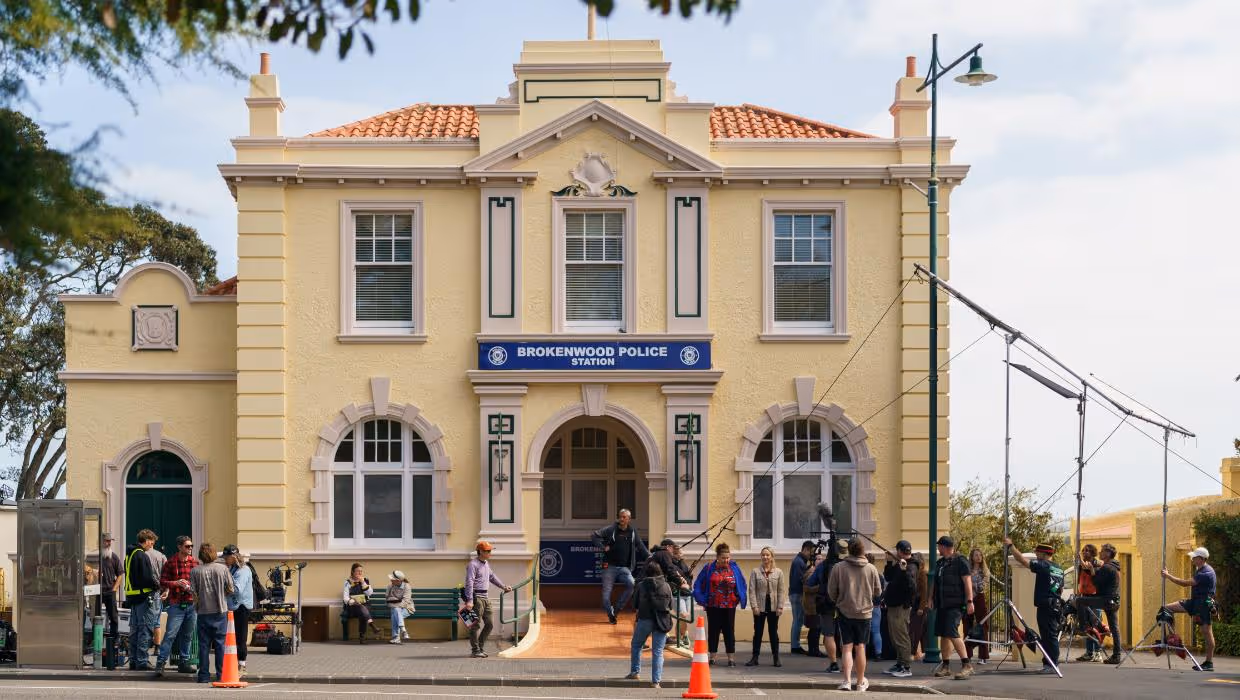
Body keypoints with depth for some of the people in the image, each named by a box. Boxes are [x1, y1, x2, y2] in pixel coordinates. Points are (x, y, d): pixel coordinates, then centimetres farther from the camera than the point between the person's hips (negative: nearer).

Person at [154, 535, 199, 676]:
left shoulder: (196, 563, 9)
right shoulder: (170, 563, 0)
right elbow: (162, 582, 0)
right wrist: (175, 583, -15)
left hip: (192, 604, 4)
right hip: (176, 604, -4)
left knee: (188, 635, 10)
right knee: (171, 634, -10)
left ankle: (184, 663, 18)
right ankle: (160, 662, -8)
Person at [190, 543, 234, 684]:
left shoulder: (195, 571, -4)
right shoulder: (223, 568, -3)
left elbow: (193, 592, -5)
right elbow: (231, 590, -1)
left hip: (203, 612, 0)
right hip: (220, 611, 0)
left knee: (204, 644, 5)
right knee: (220, 644, 6)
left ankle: (204, 675, 4)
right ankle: (221, 674, 5)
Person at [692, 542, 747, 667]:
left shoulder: (734, 568, 1)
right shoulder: (709, 569, -2)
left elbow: (741, 585, 8)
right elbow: (698, 585, 1)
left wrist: (740, 598, -1)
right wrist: (702, 600, -6)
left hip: (729, 606, 1)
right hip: (713, 606, -1)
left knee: (729, 631, 4)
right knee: (713, 630, 6)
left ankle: (731, 657, 8)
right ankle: (712, 656, 13)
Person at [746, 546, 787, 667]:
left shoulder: (779, 572, 4)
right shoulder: (755, 572, 2)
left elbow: (781, 591, 2)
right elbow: (752, 590, -2)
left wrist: (780, 607, -5)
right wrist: (754, 606, -11)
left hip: (773, 606, 0)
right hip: (760, 607, 0)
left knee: (774, 632, 7)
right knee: (757, 632, 4)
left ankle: (776, 658, 12)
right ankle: (755, 658, 9)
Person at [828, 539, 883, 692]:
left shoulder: (839, 568, -6)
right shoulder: (871, 569, -3)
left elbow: (831, 591, -1)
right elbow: (878, 592, 6)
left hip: (845, 612, -1)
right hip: (864, 612, 1)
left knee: (847, 648, 2)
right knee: (860, 648, 11)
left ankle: (847, 680, -11)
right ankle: (861, 682, 19)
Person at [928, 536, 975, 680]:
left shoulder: (960, 561, -6)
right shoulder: (939, 563, 18)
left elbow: (967, 582, -11)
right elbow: (935, 583, 25)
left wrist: (969, 601, -17)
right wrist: (931, 598, 14)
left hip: (955, 604, -8)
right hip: (942, 604, 8)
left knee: (952, 633, -17)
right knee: (943, 635, 9)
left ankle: (967, 665, -15)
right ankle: (946, 666, 18)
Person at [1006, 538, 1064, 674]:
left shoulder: (1043, 565, -10)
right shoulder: (1059, 569, 16)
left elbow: (1023, 561, -17)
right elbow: (1061, 589, 23)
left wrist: (1011, 546, -10)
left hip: (1045, 606, -9)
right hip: (1055, 605, 9)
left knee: (1049, 635, -8)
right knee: (1048, 636, 13)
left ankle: (1052, 664, -8)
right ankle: (1048, 662, 18)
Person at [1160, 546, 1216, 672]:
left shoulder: (1206, 573, -19)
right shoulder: (1200, 570, 14)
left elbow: (1186, 583, -21)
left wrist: (1168, 576, -15)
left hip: (1205, 604, -10)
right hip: (1195, 601, 10)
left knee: (1207, 633, -5)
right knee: (1167, 609, 1)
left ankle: (1209, 663, 0)